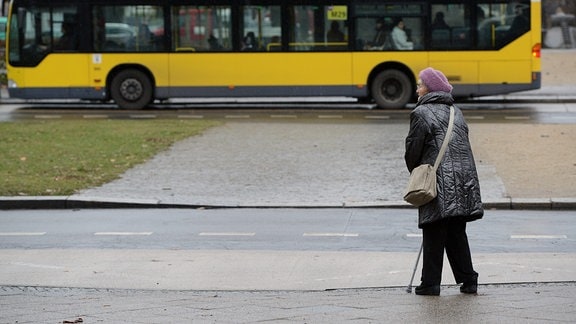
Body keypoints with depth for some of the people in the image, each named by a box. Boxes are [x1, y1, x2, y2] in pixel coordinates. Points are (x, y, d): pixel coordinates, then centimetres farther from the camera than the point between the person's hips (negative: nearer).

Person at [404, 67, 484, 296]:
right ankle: (468, 280, 14)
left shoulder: (421, 113, -6)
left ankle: (431, 283, -1)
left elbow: (413, 149, -6)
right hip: (463, 181, 7)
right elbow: (463, 145, 17)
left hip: (438, 183, -6)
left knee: (434, 235, -2)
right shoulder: (455, 112, 16)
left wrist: (415, 173, 11)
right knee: (457, 234, 14)